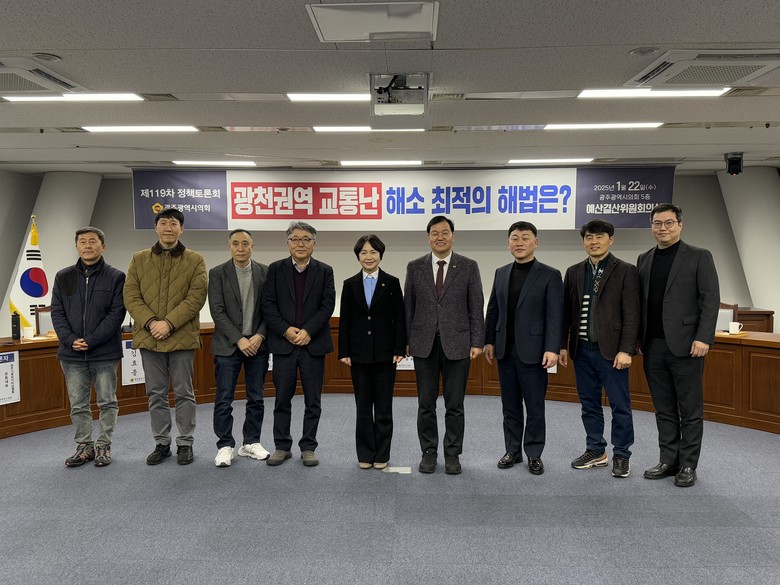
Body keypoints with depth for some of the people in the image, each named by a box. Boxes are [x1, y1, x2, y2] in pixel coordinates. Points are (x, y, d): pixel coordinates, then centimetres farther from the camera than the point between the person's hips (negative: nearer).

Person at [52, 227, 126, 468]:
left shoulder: (115, 277, -1)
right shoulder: (63, 277, 9)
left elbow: (117, 313, -8)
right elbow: (57, 312, 5)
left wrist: (91, 341, -16)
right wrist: (70, 340, -11)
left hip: (105, 352, -3)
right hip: (71, 353, 3)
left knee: (107, 402, 6)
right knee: (78, 404, 10)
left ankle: (104, 445, 19)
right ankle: (84, 446, 23)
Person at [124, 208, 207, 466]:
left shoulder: (195, 260, 1)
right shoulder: (139, 259, 9)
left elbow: (196, 297, -8)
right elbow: (131, 296, 2)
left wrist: (168, 323, -17)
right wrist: (151, 323, -13)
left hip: (182, 337, -2)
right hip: (148, 337, 3)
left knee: (184, 393, 7)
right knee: (156, 395, 11)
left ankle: (185, 443, 19)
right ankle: (162, 443, 23)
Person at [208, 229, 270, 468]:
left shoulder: (265, 272, 4)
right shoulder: (217, 273, -1)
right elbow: (217, 311, -7)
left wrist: (260, 336, -10)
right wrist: (239, 339, -14)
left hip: (258, 345, 2)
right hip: (228, 346, -2)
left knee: (256, 399, 9)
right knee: (224, 400, 1)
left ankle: (251, 443, 22)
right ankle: (225, 446, 13)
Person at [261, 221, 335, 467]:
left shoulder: (324, 271, 5)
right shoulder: (276, 269, 5)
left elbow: (328, 306, -3)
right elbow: (268, 304, 0)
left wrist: (308, 331, -13)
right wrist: (286, 330, -11)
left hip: (313, 343, 0)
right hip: (283, 342, 0)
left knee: (312, 399, 5)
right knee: (282, 398, 7)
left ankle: (308, 447, 17)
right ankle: (282, 446, 20)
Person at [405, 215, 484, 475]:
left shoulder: (468, 267, 2)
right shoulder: (415, 267, 5)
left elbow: (476, 307, 0)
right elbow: (408, 306, 7)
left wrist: (477, 342, -5)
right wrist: (406, 340, 4)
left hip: (457, 343, -1)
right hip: (424, 344, 1)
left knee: (455, 405, 6)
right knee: (426, 404, 8)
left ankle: (452, 454, 20)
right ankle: (429, 453, 21)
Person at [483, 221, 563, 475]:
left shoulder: (549, 275, -4)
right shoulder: (501, 273, 11)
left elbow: (555, 315, -9)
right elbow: (493, 310, 13)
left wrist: (552, 348, -16)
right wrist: (489, 341, 8)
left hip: (532, 351, -4)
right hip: (505, 351, 4)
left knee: (535, 407, 5)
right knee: (510, 406, 12)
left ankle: (534, 454, 17)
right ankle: (512, 450, 23)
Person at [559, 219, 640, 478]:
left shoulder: (625, 271, -4)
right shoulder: (574, 272, 10)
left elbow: (631, 315, -8)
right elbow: (566, 311, 11)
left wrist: (625, 350, -14)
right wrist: (563, 345, 7)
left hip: (611, 350, -4)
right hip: (582, 349, 5)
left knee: (620, 405, 3)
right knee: (589, 403, 12)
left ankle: (621, 455, 17)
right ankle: (595, 451, 25)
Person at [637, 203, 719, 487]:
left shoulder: (699, 257, -1)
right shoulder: (644, 259, 12)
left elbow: (711, 299, -6)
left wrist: (703, 338, -14)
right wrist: (638, 339, 7)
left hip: (685, 345, -4)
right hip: (653, 346, 4)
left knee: (690, 410, 5)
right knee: (664, 409, 11)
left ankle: (688, 465, 16)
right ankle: (669, 461, 21)